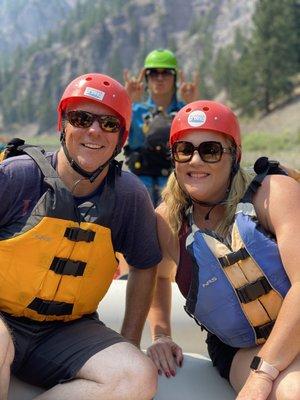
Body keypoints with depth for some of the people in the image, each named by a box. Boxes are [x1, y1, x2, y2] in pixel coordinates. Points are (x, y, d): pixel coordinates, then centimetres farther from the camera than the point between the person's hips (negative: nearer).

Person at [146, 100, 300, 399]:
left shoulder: (275, 193, -13)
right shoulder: (168, 221, -2)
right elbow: (158, 275, 20)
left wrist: (262, 373, -25)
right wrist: (161, 335, 6)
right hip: (240, 350, 1)